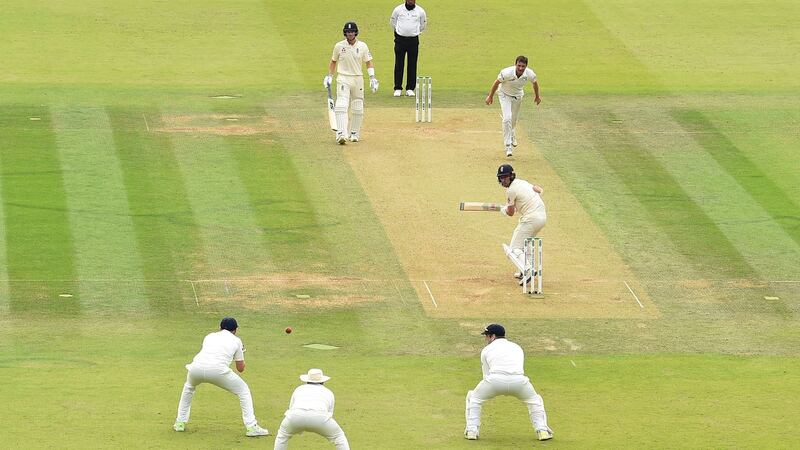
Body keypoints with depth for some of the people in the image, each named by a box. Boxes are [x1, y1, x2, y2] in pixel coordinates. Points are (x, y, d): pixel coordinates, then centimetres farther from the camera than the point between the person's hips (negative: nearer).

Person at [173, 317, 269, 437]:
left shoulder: (210, 336, 32)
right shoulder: (236, 340, 23)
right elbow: (240, 368, 25)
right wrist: (241, 352, 45)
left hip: (197, 367, 3)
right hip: (218, 369, -3)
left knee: (189, 387, 38)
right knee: (243, 390, 17)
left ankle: (180, 423, 34)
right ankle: (251, 426, 6)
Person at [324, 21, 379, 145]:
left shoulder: (362, 46, 2)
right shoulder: (339, 46, 0)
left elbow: (368, 62, 6)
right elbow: (333, 61, 13)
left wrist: (372, 78, -5)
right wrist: (329, 76, 7)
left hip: (358, 79, 2)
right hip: (343, 78, -2)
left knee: (358, 109, 6)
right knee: (341, 107, -18)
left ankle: (354, 134, 21)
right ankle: (341, 134, -26)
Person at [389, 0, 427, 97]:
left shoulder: (420, 11, 2)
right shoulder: (398, 10, 1)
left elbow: (423, 25, 16)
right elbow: (392, 22, 14)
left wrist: (416, 32, 10)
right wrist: (398, 31, 9)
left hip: (413, 40, 0)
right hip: (400, 40, 0)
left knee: (412, 65, 0)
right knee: (399, 64, -1)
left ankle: (410, 89, 6)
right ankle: (398, 88, 4)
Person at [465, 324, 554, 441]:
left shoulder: (486, 350, 25)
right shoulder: (517, 348, 33)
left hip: (495, 379, -2)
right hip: (519, 381, 2)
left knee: (473, 397, 25)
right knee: (534, 400, 30)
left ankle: (472, 430, 17)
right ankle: (542, 430, 17)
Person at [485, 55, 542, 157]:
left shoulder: (529, 74, -27)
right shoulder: (507, 73, -36)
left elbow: (535, 83, -3)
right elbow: (497, 82, -18)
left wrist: (537, 96, 12)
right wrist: (490, 96, -7)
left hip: (518, 96, 4)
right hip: (505, 95, -4)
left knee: (514, 119, 22)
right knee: (507, 118, -20)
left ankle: (512, 136, 53)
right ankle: (508, 146, -16)